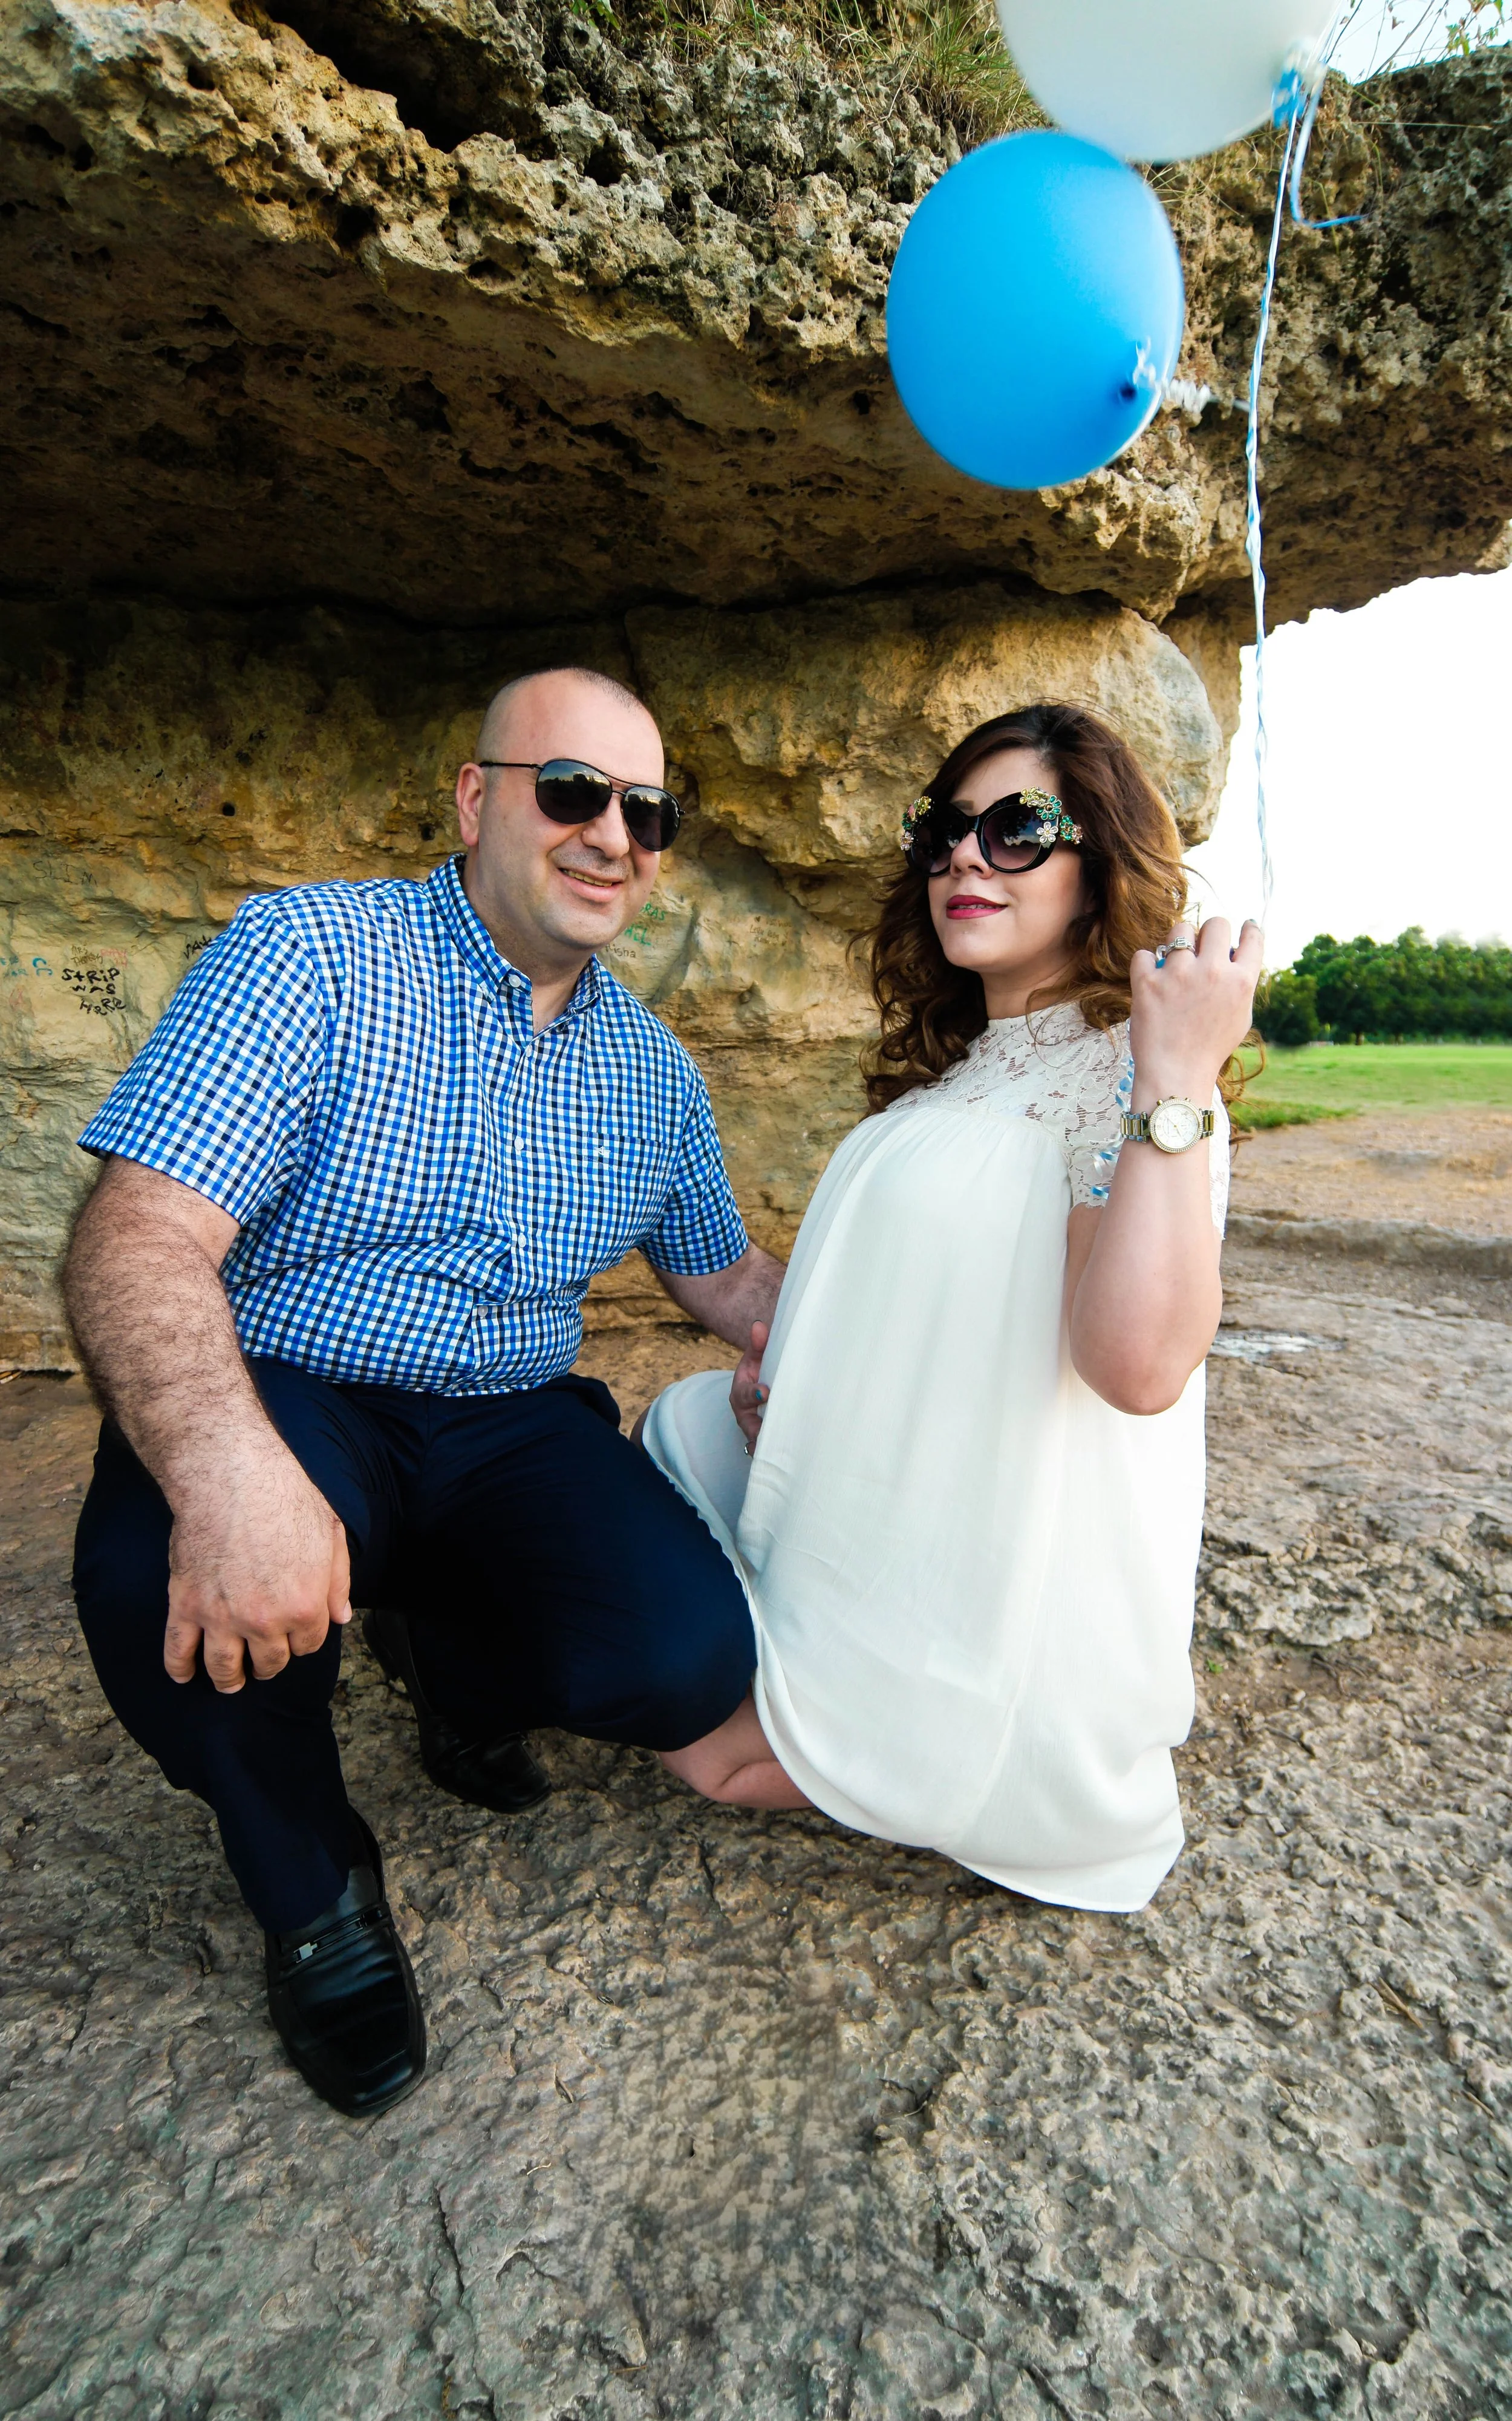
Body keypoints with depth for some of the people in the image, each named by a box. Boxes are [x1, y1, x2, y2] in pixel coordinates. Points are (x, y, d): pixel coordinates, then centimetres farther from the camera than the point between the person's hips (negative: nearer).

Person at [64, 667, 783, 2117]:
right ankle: (309, 1883, 1)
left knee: (690, 1660, -20)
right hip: (288, 1404, -3)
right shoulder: (308, 954, -9)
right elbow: (136, 1242, -21)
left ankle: (448, 1657, 17)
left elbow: (720, 1275, 20)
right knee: (171, 1571, -35)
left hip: (515, 1429, 4)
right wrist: (229, 1471, -41)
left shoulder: (654, 1069, 8)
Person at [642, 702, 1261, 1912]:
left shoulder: (1127, 1076, -20)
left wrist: (1180, 1083, -36)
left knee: (711, 1749, -4)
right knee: (678, 1422, 22)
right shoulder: (955, 1064, 8)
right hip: (877, 1520, 9)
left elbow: (1139, 1366, -34)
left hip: (1003, 1575, -9)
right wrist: (781, 1352, 3)